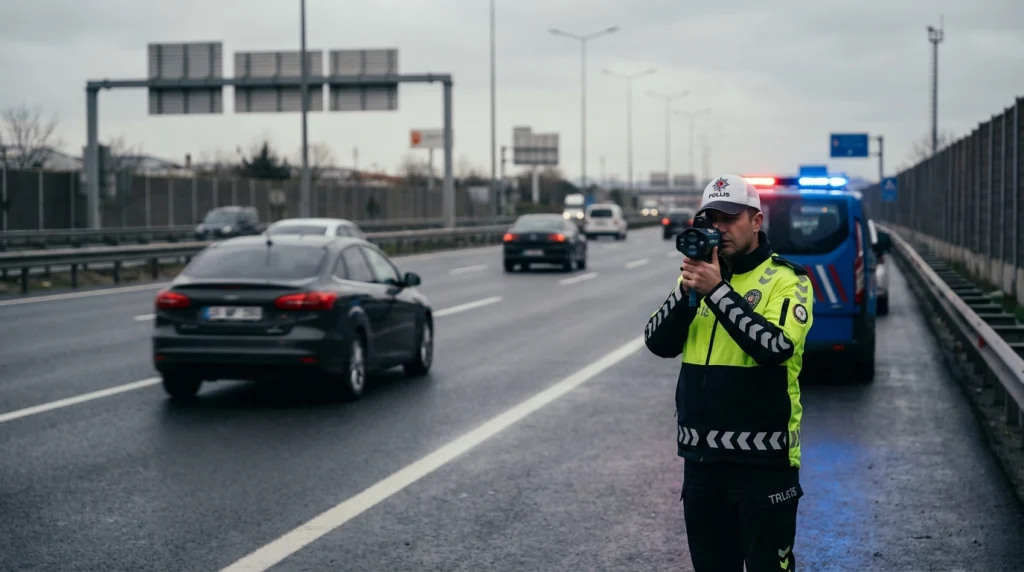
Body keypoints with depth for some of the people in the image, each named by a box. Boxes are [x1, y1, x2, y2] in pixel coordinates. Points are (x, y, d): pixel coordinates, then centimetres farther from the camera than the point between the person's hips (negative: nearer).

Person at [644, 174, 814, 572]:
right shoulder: (699, 273, 11)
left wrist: (717, 291, -23)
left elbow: (777, 346, -22)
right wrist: (686, 290, -13)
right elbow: (660, 343, 1)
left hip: (762, 460, -5)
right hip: (701, 455, 6)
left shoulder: (786, 279, -6)